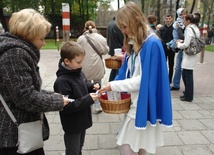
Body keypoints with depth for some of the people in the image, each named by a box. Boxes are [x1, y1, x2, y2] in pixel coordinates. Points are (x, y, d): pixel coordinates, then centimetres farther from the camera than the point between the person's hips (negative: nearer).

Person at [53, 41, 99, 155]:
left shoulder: (78, 72, -1)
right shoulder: (62, 81, -26)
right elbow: (66, 107, -30)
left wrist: (92, 87, -3)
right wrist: (88, 99, -30)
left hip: (82, 120, 8)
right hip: (72, 125, -8)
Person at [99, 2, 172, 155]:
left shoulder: (152, 44, -21)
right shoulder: (134, 43, 7)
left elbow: (143, 79, -22)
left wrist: (113, 86, -18)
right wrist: (111, 85, -3)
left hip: (143, 103, -8)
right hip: (135, 101, 8)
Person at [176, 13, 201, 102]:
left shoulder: (189, 29, -13)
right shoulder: (196, 28, 14)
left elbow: (186, 45, -17)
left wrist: (178, 44, 1)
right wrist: (182, 41, 14)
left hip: (189, 56, -9)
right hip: (191, 55, 9)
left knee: (188, 76, -1)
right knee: (185, 75, 16)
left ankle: (188, 96, 9)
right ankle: (187, 93, 27)